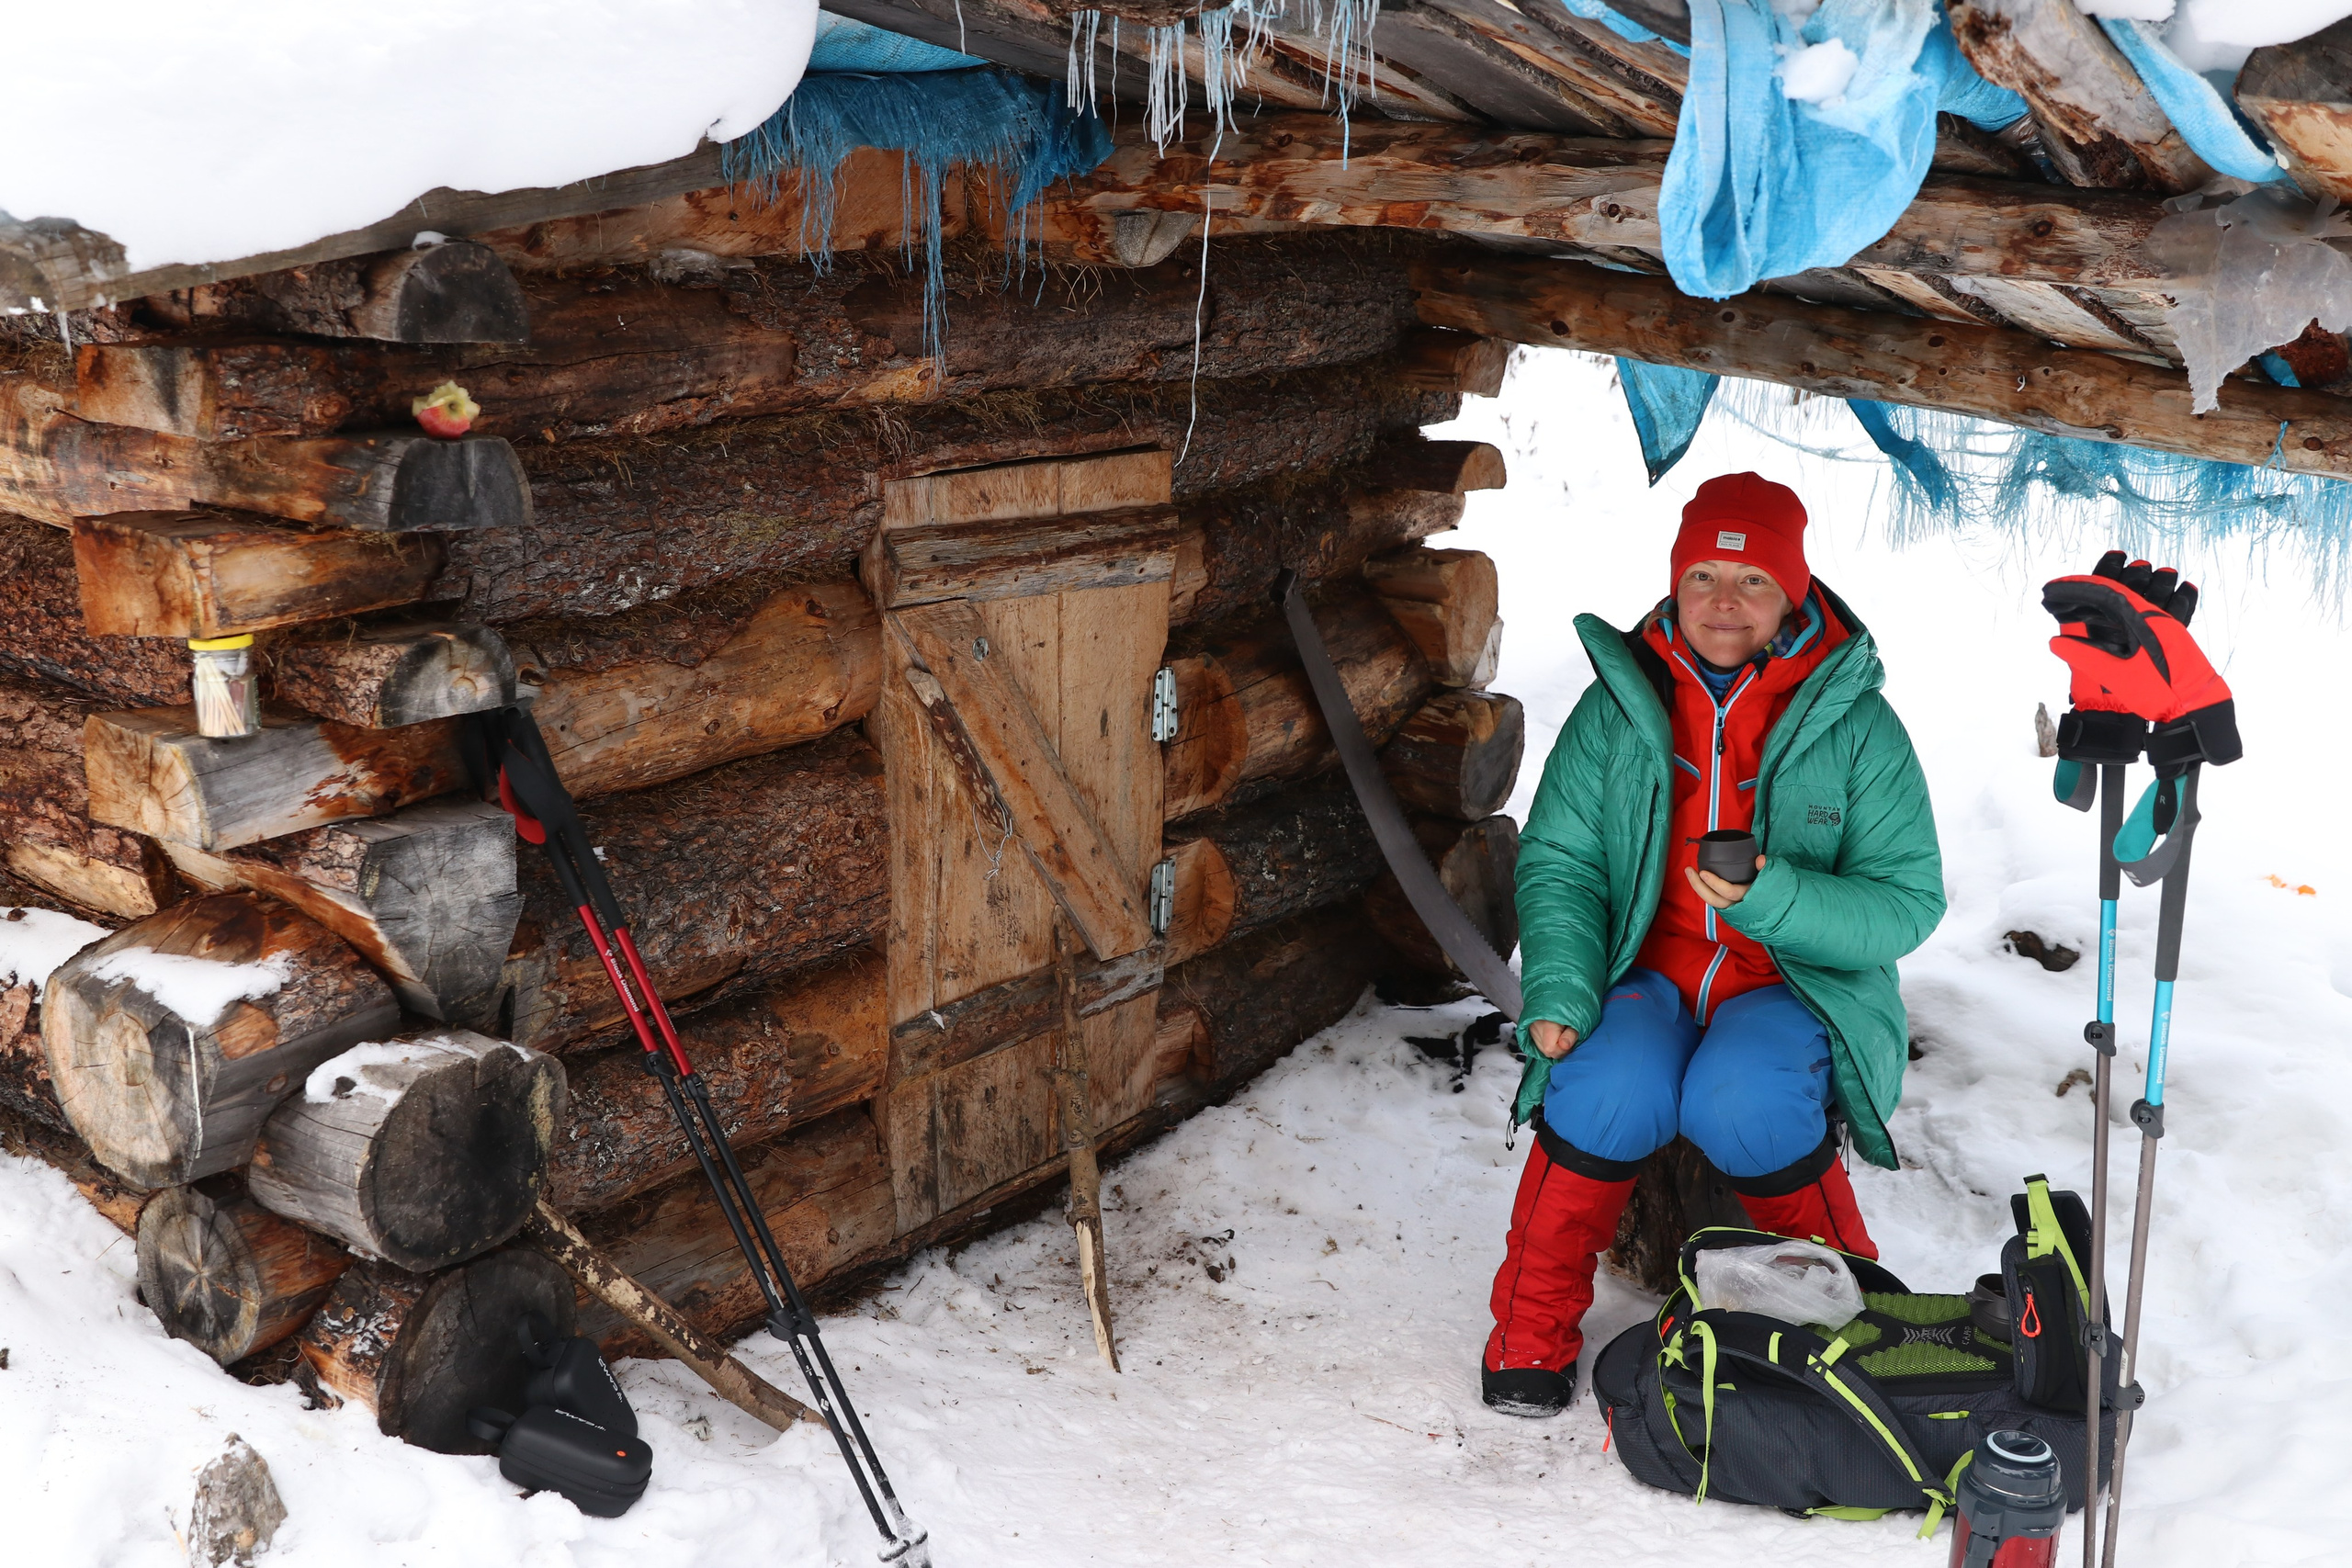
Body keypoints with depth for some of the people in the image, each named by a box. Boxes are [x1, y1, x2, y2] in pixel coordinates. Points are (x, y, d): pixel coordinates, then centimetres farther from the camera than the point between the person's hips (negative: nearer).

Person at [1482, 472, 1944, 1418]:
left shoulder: (1854, 723, -3)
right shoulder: (1619, 707, 2)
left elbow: (1909, 899, -5)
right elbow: (1557, 861, 3)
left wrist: (1773, 899, -24)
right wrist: (1560, 989, -15)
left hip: (1798, 980, -1)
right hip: (1646, 968, 1)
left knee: (1739, 1102, -33)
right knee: (1610, 1090, -31)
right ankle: (1533, 1329, -8)